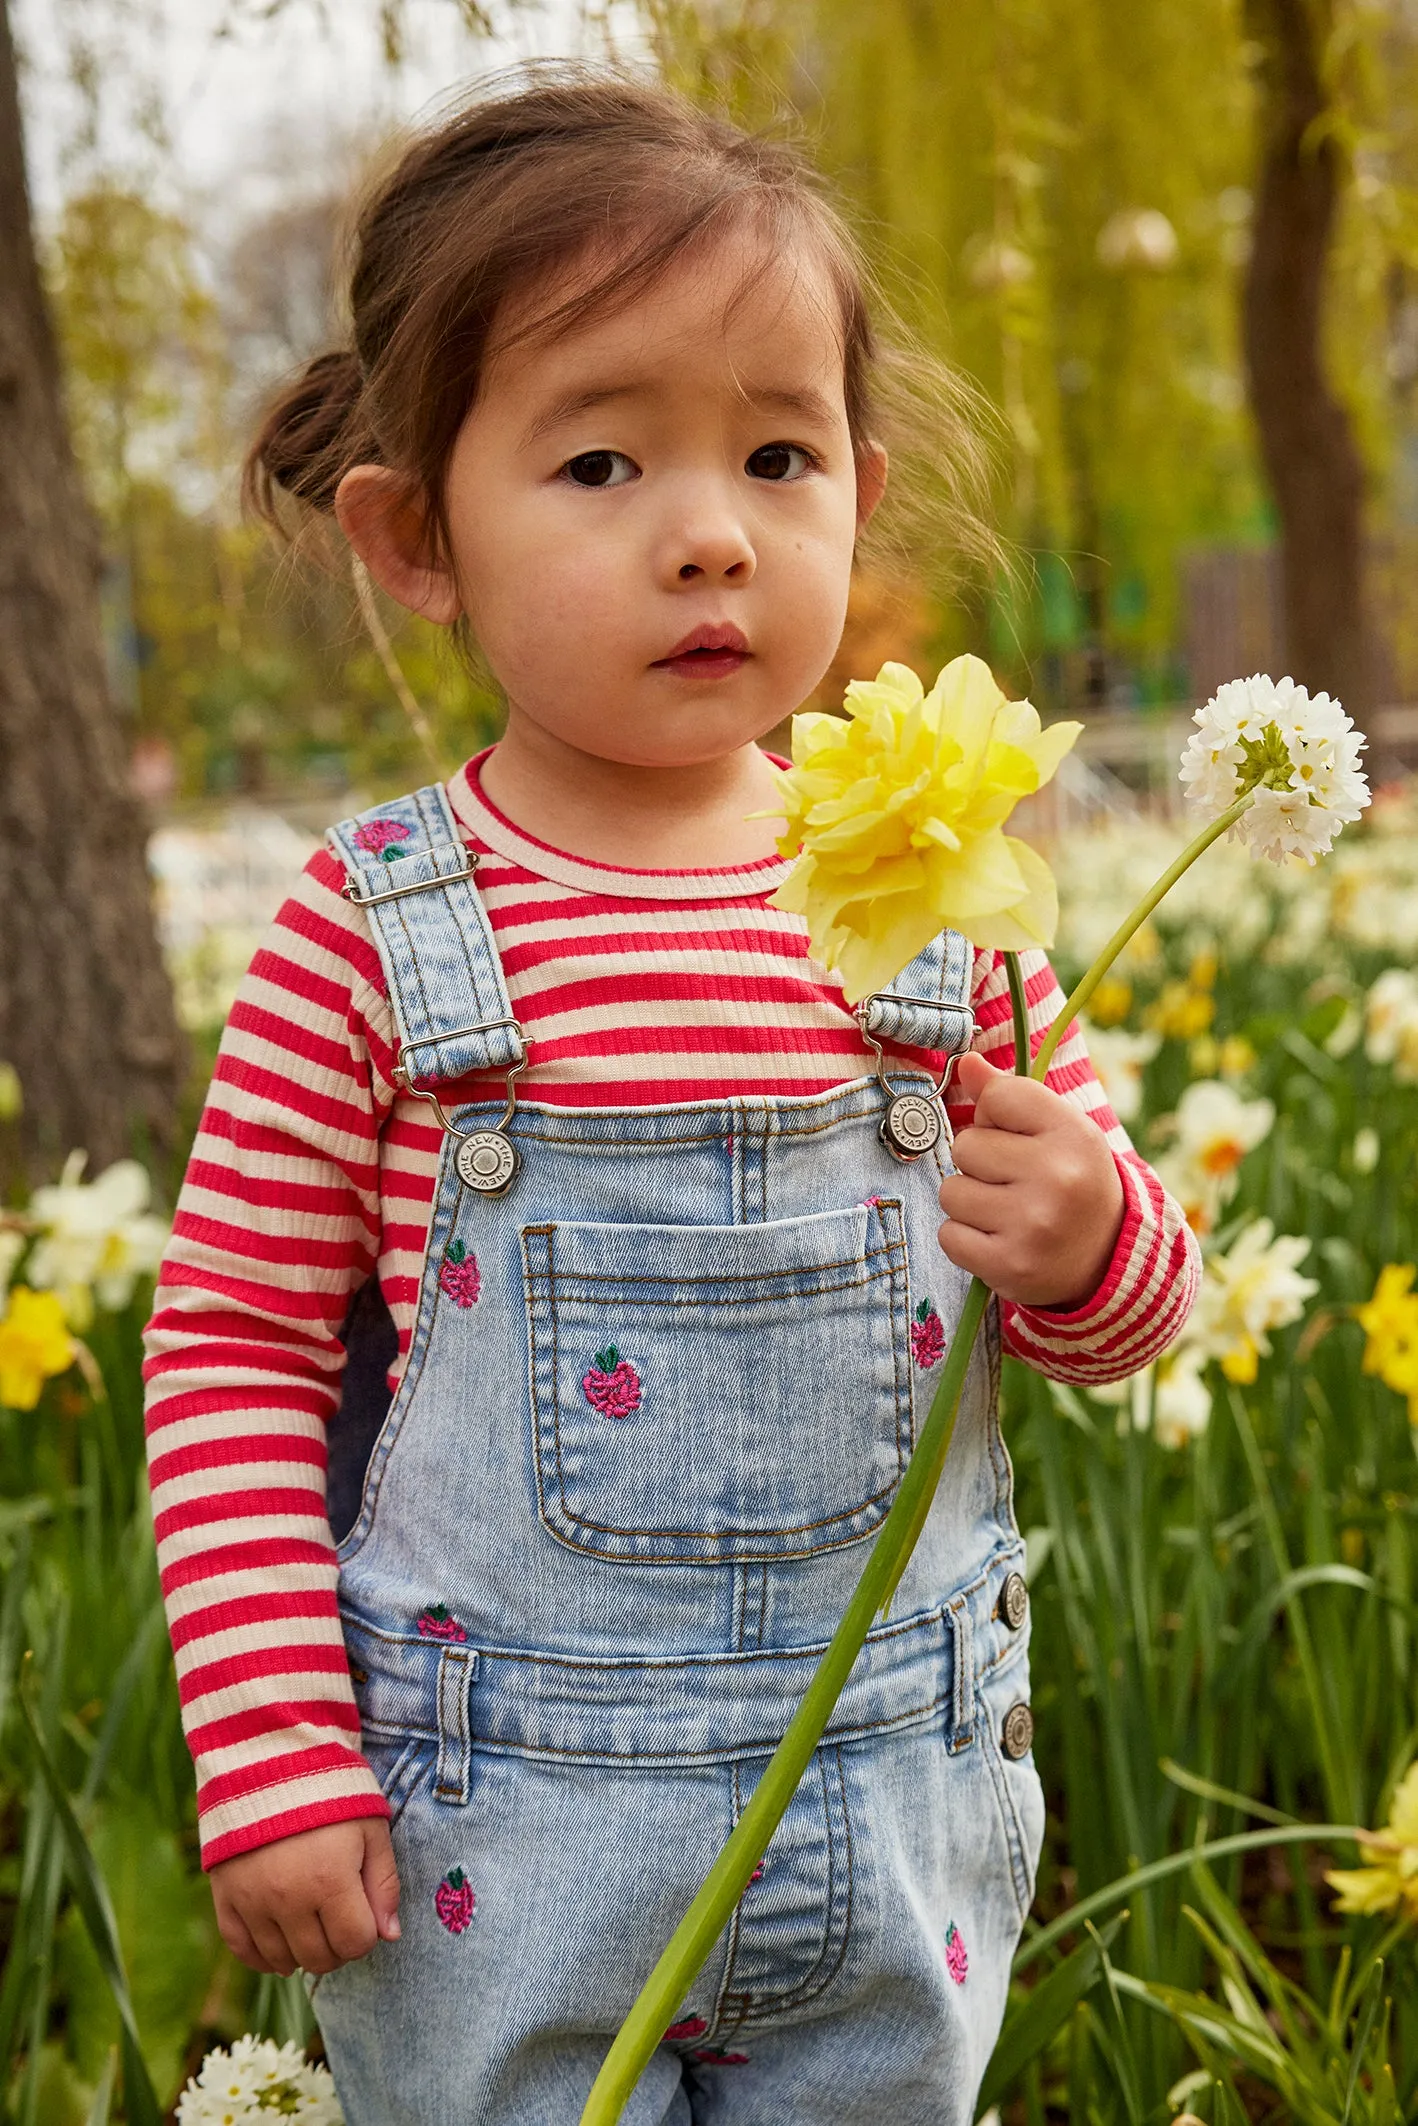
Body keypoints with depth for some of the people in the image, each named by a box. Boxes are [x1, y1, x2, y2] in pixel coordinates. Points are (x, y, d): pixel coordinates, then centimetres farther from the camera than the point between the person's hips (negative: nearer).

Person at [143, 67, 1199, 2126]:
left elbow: (1132, 1301, 8)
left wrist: (1090, 1242, -15)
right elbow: (235, 1349, -3)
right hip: (491, 1835, -2)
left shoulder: (937, 893, -3)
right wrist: (272, 1768, -7)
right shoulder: (371, 926, -11)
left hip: (892, 1816, 3)